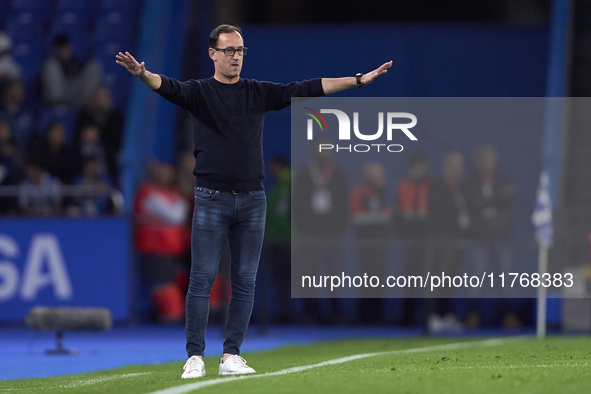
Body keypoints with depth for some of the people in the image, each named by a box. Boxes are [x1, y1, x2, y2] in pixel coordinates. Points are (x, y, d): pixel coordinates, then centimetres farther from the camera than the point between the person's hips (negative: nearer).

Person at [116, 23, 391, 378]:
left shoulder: (259, 93, 12)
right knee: (202, 279, -6)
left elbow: (303, 90, 9)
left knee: (245, 282, 3)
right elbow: (168, 87, -16)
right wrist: (143, 75, -39)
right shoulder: (199, 92, 2)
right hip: (212, 199, -3)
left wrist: (358, 80, 5)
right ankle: (195, 358, -3)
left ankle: (232, 356, 10)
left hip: (252, 200, 3)